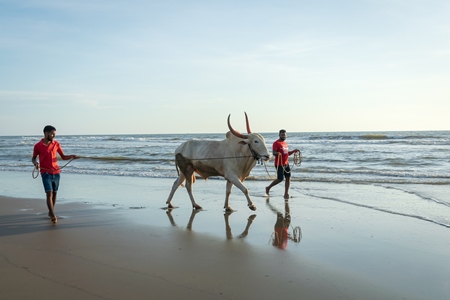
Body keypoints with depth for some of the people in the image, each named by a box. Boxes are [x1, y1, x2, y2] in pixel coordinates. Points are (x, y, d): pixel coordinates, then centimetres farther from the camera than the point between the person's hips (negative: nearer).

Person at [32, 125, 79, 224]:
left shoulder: (56, 144, 3)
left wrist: (72, 156, -10)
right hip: (45, 173, -3)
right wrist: (35, 162, -14)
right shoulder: (38, 146, -4)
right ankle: (53, 216, -17)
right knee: (49, 193, -13)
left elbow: (63, 157, 8)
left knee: (54, 193, 12)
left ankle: (51, 212, 29)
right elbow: (33, 158, 8)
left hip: (56, 173, 4)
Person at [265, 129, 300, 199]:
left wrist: (293, 151, 11)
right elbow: (274, 153, -20)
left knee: (288, 178, 3)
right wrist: (277, 153, -42)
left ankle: (286, 194, 10)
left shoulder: (285, 143, 16)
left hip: (286, 164, 8)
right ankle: (268, 188, 13)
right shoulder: (276, 143, -10)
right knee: (280, 179, -7)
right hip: (279, 164, -8)